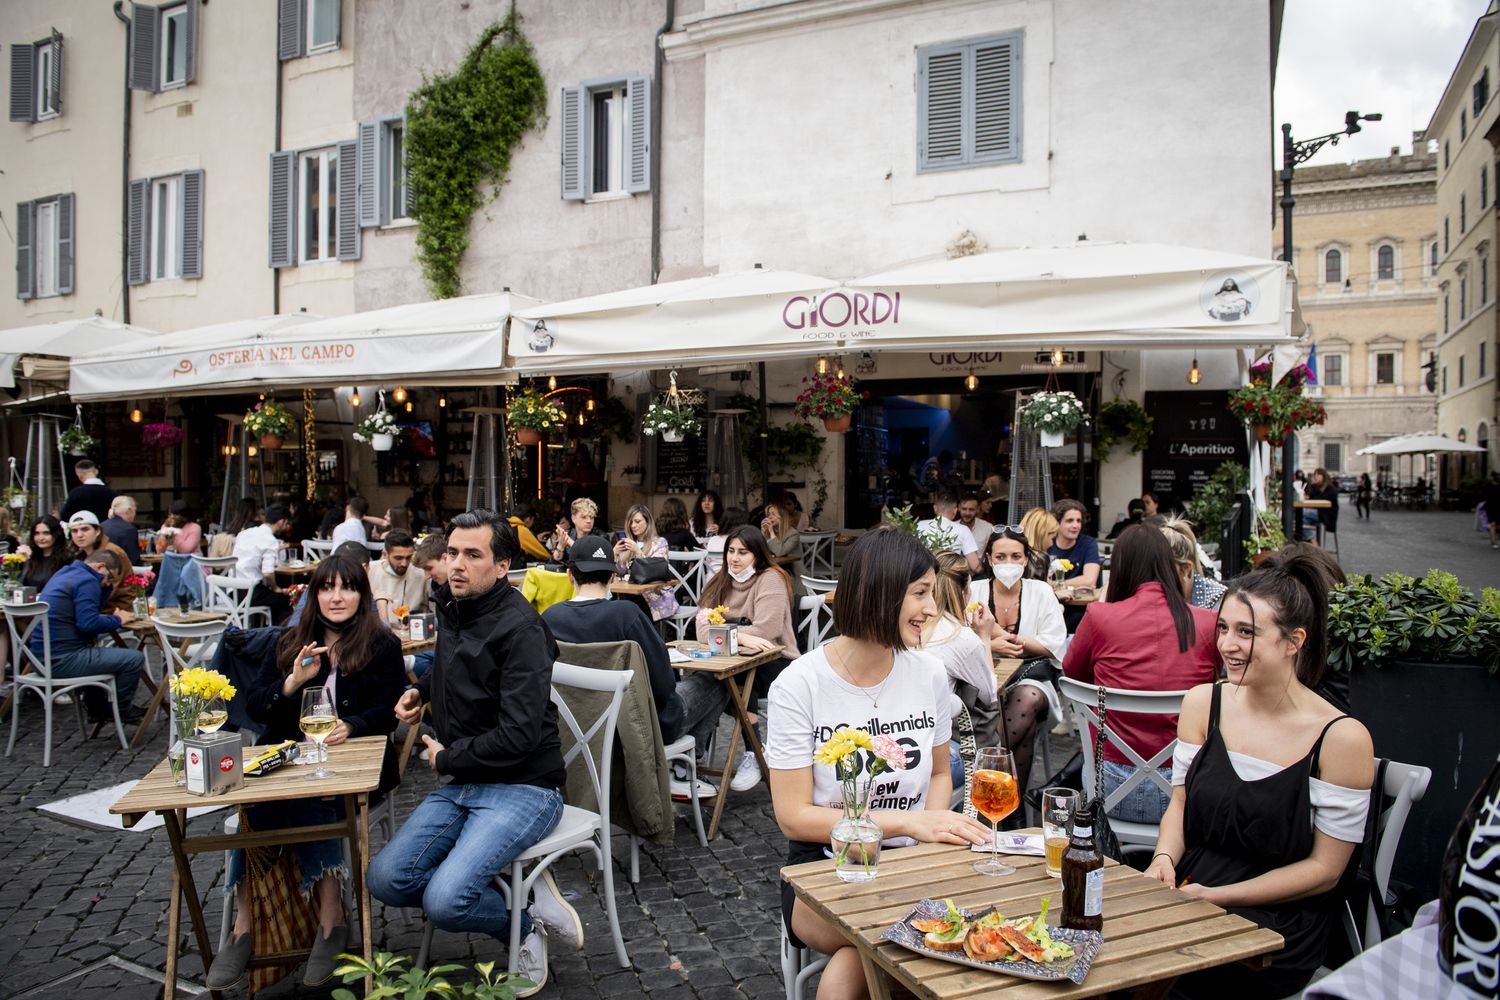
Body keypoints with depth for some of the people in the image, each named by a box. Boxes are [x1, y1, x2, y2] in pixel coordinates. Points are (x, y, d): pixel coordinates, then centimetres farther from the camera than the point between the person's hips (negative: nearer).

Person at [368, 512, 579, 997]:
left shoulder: (520, 628, -19)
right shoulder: (450, 607, 7)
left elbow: (518, 735, -25)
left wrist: (446, 759, -10)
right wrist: (420, 690, 12)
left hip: (523, 787, -8)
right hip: (462, 782, 9)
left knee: (444, 901, -24)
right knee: (386, 880, -7)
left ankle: (524, 922, 7)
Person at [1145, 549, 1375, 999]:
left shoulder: (1341, 738, -10)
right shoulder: (1203, 702, 3)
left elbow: (1324, 869, -6)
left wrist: (1217, 896, -14)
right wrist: (1164, 858, -11)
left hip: (1277, 925, -4)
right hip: (1188, 894, 5)